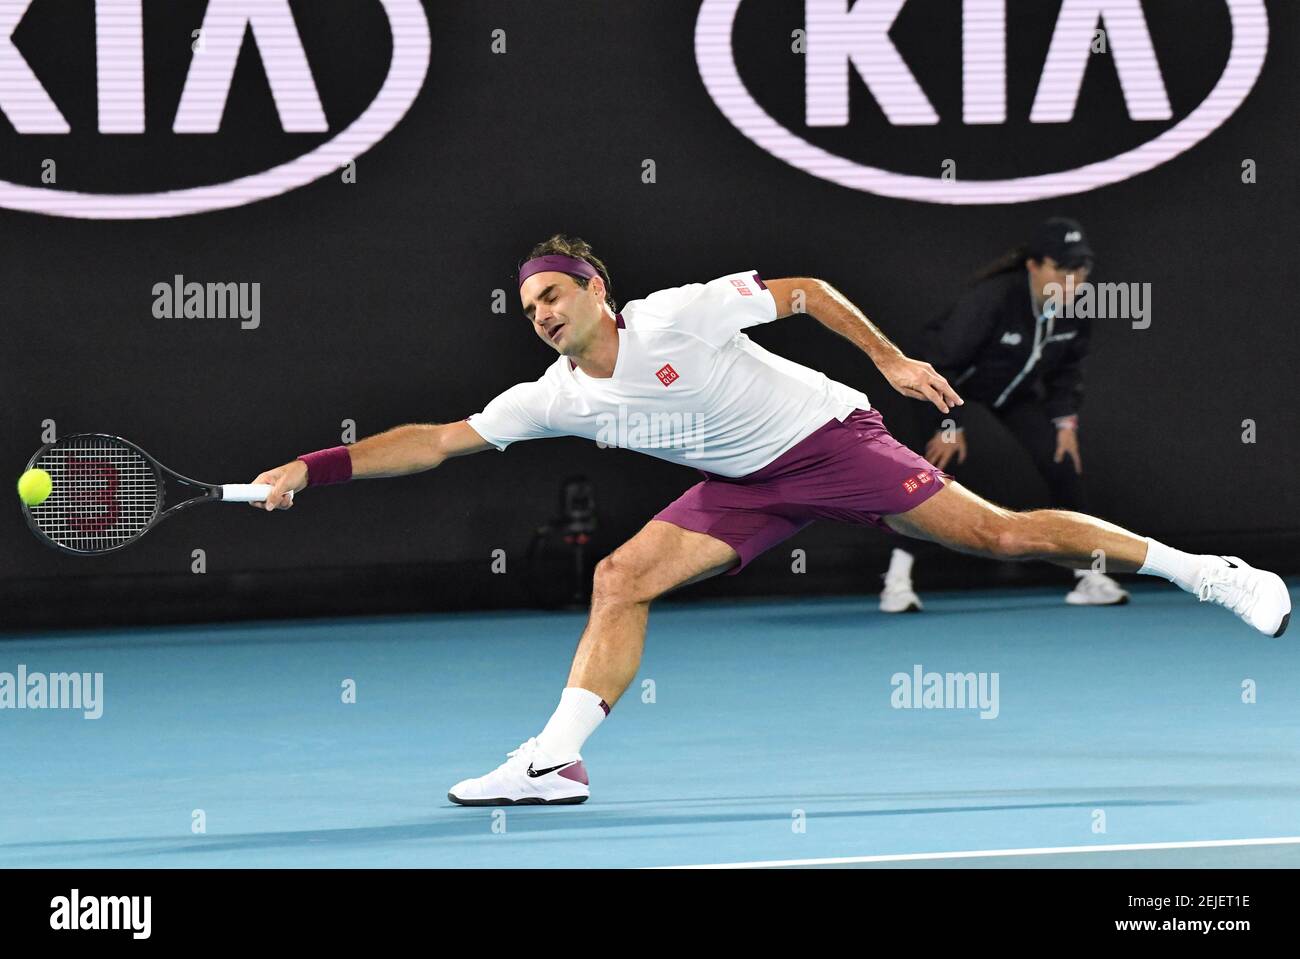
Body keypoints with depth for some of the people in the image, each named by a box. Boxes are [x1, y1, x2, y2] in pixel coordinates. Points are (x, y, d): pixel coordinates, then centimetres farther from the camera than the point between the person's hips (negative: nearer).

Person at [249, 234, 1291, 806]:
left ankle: (1197, 569, -4)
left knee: (999, 534, -13)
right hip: (745, 487, 6)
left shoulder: (676, 317, -20)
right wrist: (311, 469, -11)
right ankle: (557, 759, -10)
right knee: (620, 580, -10)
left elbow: (804, 289, -12)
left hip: (829, 437, -6)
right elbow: (434, 441, -4)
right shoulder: (553, 398, -5)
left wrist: (891, 357, -16)